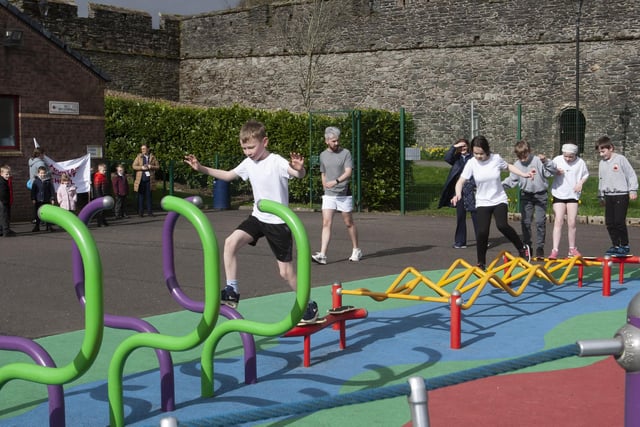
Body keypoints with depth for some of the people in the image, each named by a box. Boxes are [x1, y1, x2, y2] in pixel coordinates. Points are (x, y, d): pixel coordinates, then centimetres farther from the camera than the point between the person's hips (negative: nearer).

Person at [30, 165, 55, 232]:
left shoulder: (48, 181, 2)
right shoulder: (36, 181, 1)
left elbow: (52, 190, 3)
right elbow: (33, 191, 2)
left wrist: (52, 199, -1)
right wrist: (33, 199, -4)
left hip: (47, 200, 0)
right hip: (38, 200, 0)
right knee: (37, 214, 6)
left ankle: (49, 226, 11)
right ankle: (37, 226, 14)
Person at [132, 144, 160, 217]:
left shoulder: (152, 157, 8)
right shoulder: (139, 157, 7)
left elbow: (158, 166, 8)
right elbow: (134, 166, 1)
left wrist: (151, 167, -11)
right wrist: (142, 167, -13)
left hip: (149, 178, 0)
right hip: (141, 178, 0)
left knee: (149, 195, 3)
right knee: (141, 195, 1)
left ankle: (149, 211, 7)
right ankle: (140, 212, 4)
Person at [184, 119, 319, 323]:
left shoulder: (277, 162, -19)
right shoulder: (248, 163, 2)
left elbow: (299, 174, -37)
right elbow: (228, 175, 19)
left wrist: (299, 168, -61)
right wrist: (201, 168, 10)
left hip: (279, 222, -6)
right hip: (258, 217, 6)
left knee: (286, 271, -1)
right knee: (230, 242, -17)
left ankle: (309, 305, 20)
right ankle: (232, 291, -10)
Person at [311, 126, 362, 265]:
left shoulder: (345, 153, -5)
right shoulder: (323, 155, 9)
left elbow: (348, 172, -16)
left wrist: (336, 181, -29)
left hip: (344, 194, -3)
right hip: (328, 195, 3)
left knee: (349, 223, 8)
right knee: (326, 223, -8)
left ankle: (356, 251, 25)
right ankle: (322, 255, -15)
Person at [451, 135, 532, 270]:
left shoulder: (496, 159, -10)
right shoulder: (471, 163, -12)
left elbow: (508, 167, 12)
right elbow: (461, 181, -13)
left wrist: (523, 174, 4)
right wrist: (458, 194, -32)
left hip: (500, 200, -1)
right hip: (482, 203, 1)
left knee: (502, 225, -23)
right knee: (482, 232, -11)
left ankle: (522, 248, 1)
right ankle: (481, 263, 7)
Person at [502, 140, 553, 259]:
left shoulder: (538, 161, -10)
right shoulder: (517, 164, 0)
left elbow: (550, 173, -9)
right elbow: (511, 180, 2)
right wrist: (500, 185, -12)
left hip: (540, 195, -3)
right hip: (526, 196, 3)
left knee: (540, 221, -4)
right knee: (525, 222, 4)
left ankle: (540, 248, 4)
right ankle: (527, 247, 14)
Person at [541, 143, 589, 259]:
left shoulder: (580, 162, -2)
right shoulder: (558, 160, -10)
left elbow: (586, 174, 14)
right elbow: (551, 166, -30)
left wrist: (581, 183, -5)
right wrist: (545, 160, -51)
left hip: (572, 195, 2)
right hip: (559, 194, -2)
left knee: (572, 223, 5)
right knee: (558, 221, -8)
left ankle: (572, 249, 21)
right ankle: (554, 250, -8)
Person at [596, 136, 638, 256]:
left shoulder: (620, 159, -6)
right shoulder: (602, 163, 12)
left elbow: (631, 175, -5)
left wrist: (633, 190, -9)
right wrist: (601, 196, 24)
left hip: (621, 195, -6)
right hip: (608, 195, 6)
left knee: (619, 221, -9)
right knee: (609, 222, 4)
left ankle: (625, 246, 4)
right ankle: (616, 245, 14)